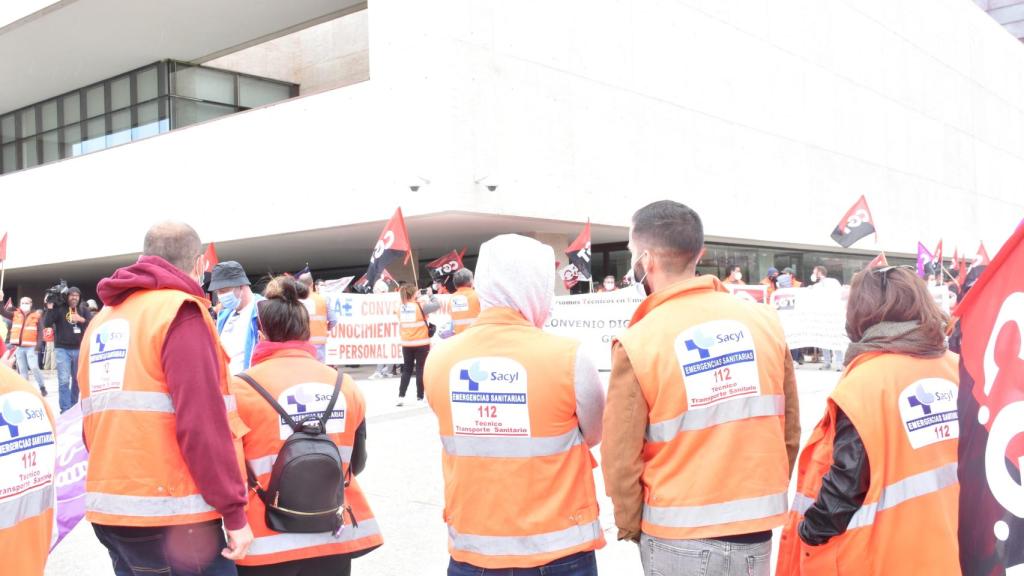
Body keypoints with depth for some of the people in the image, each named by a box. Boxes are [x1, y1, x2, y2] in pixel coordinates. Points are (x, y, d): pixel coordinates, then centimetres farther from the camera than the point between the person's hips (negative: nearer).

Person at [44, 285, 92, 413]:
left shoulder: (83, 309, 6)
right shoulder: (59, 308, -2)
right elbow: (46, 324, -10)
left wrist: (82, 320, -18)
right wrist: (50, 308, -18)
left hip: (79, 349, 3)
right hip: (62, 349, -3)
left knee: (77, 379, 12)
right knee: (64, 380, -7)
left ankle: (73, 406, 25)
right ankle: (65, 409, -4)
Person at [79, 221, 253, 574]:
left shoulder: (101, 321, 15)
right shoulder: (180, 311, -10)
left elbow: (95, 421, 15)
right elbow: (202, 422, -18)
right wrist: (234, 511, -14)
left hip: (109, 510, 8)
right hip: (170, 515, -8)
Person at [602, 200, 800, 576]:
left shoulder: (638, 342, -15)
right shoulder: (764, 322, -3)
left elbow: (621, 456, -10)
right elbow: (789, 429, 5)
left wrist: (630, 525, 6)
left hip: (679, 538, -4)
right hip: (757, 530, 4)